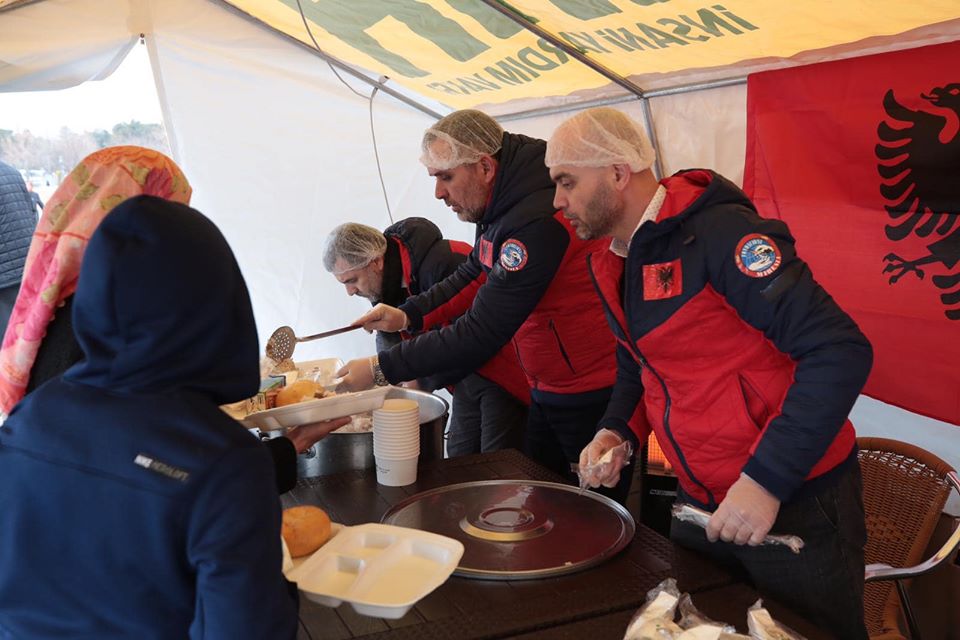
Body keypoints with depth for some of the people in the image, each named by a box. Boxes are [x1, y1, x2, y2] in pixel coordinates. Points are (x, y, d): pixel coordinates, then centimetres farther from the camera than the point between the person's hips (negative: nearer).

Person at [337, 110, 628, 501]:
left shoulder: (539, 221, -28)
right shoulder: (501, 205, 2)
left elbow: (480, 335, -27)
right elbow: (475, 276, 17)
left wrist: (380, 368, -20)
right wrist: (408, 315, 1)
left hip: (594, 400, -9)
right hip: (547, 392, 9)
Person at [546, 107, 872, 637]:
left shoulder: (717, 232, -22)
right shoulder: (614, 264, 6)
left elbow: (840, 352, -26)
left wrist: (766, 480, -27)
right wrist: (616, 431, 1)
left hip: (795, 501, -7)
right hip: (702, 502, 8)